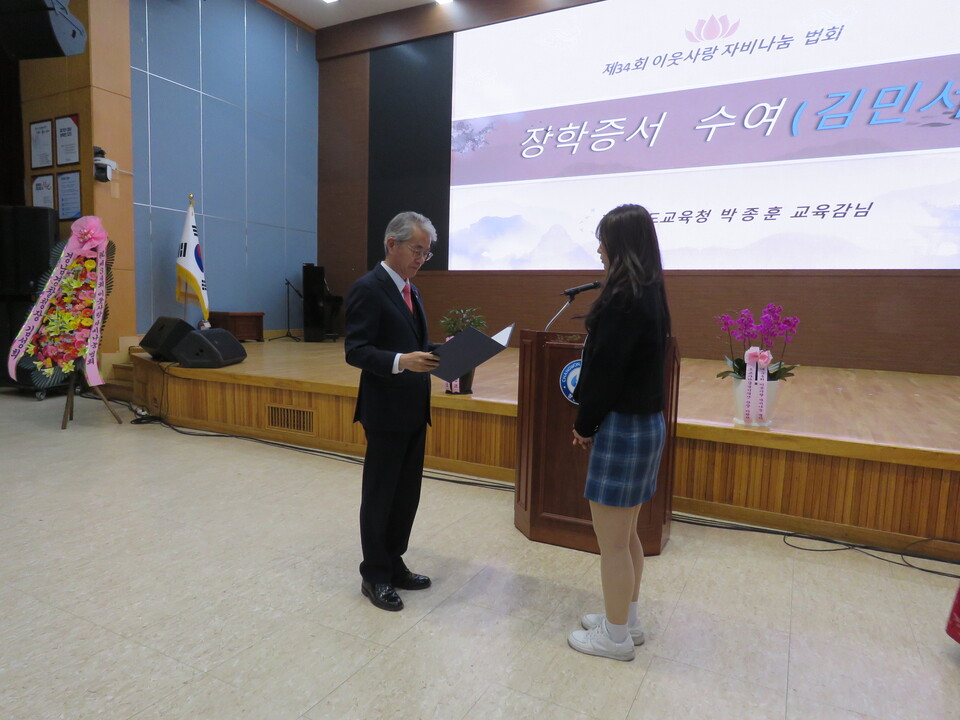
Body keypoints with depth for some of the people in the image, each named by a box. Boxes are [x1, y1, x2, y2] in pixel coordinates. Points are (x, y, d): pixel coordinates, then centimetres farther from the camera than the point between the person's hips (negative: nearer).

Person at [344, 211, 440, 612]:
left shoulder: (409, 290, 14)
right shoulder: (368, 288, -13)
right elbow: (355, 351, -19)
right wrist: (400, 361, -32)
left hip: (414, 410, 8)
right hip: (386, 411, -8)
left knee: (407, 493, 16)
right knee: (380, 495, 6)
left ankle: (393, 564, 32)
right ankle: (374, 575, 22)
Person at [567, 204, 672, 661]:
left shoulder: (624, 300, -20)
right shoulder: (650, 296, 10)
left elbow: (605, 370, -19)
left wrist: (585, 424, -4)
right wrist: (592, 421, 9)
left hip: (623, 427, -10)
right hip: (644, 422, 10)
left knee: (611, 541, 5)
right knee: (625, 534, 21)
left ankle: (616, 636, 22)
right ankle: (626, 619, 36)